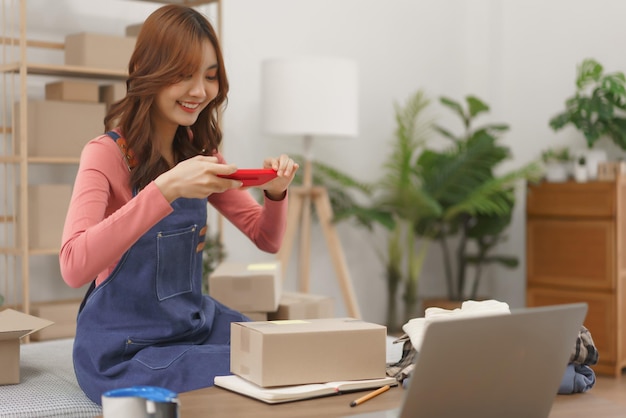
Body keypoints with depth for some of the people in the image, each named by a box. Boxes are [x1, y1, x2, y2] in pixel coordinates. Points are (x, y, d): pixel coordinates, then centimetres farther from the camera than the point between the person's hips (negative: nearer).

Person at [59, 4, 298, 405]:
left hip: (198, 323, 6)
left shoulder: (199, 151, 5)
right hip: (125, 349, -6)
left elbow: (267, 239, 8)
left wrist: (275, 191, -14)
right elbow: (74, 266, -31)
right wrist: (166, 188, -39)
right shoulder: (107, 154, -15)